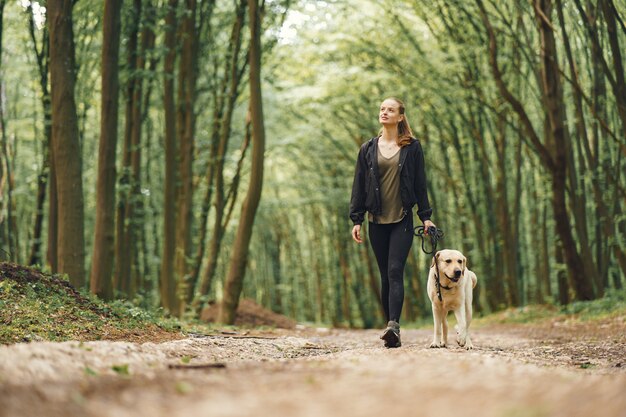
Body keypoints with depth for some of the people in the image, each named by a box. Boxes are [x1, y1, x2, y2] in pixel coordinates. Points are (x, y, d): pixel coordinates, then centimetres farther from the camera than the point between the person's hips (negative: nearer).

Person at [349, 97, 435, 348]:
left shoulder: (412, 147, 3)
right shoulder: (368, 148, 9)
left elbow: (420, 184, 5)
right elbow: (359, 185, 9)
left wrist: (425, 216, 1)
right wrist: (356, 219, 4)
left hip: (402, 219, -3)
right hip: (377, 221, 3)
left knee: (395, 272, -16)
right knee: (385, 276, 6)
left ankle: (393, 326, -26)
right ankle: (392, 330, 10)